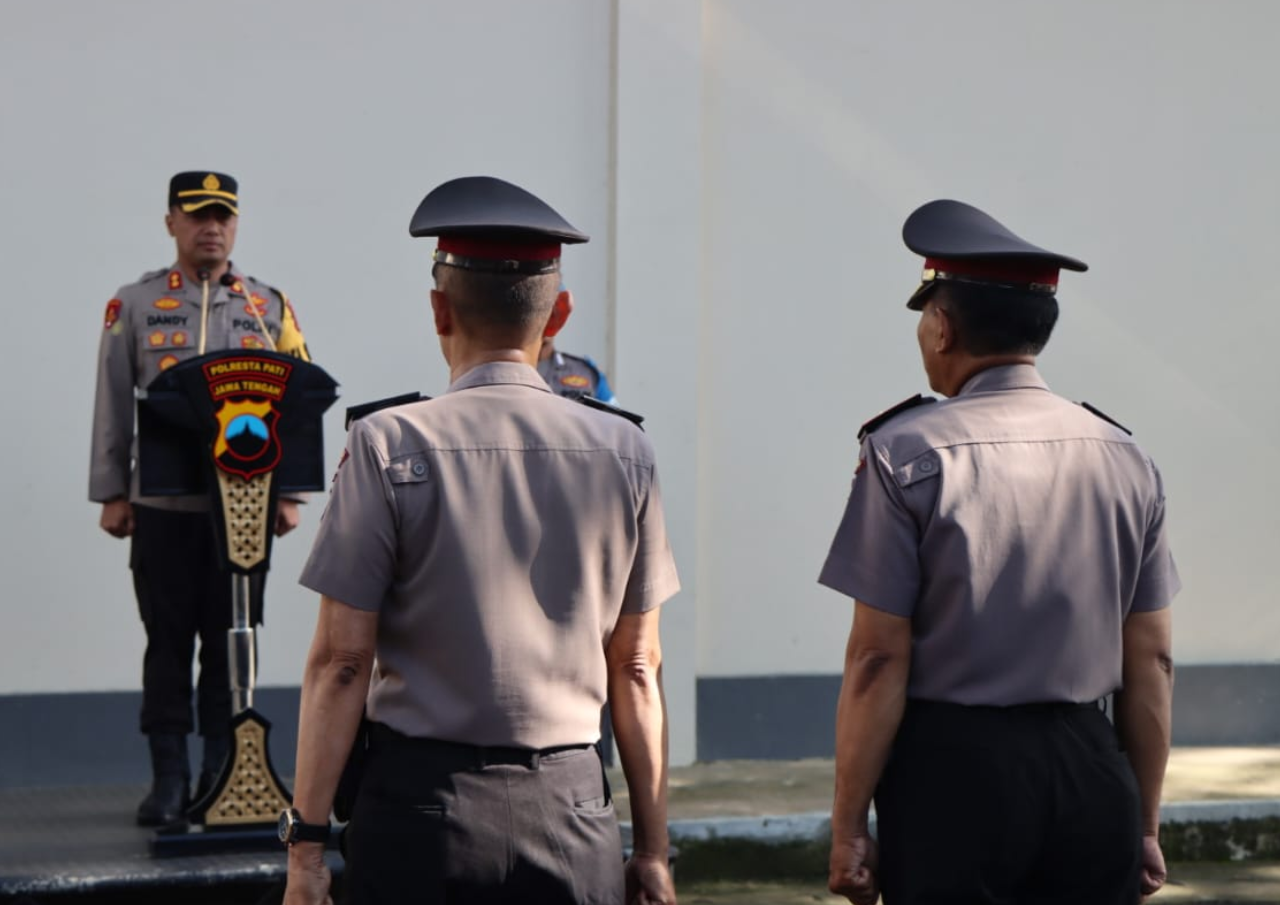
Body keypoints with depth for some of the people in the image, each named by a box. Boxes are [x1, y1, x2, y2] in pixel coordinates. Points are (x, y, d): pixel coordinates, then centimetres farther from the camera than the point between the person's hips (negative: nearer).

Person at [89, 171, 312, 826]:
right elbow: (113, 406, 5)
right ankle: (168, 778, 10)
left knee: (230, 642, 5)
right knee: (167, 643, 3)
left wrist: (288, 493, 2)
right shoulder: (135, 305, 4)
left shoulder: (270, 306, 7)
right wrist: (111, 495, 1)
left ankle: (223, 774, 13)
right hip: (162, 506, -1)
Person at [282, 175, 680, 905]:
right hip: (573, 813, 3)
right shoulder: (624, 452, 3)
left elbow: (341, 661, -7)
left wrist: (307, 842, -1)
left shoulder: (389, 446, -6)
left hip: (422, 806, -2)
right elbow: (638, 667, 6)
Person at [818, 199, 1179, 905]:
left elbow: (878, 659, -10)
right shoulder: (1124, 457, 6)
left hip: (953, 769, -4)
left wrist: (848, 829, -4)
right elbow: (1152, 661, 8)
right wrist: (1145, 825, 16)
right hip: (1092, 775, 4)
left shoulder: (906, 454, -7)